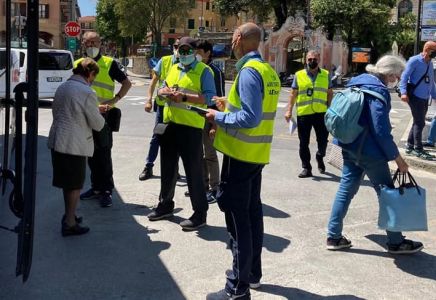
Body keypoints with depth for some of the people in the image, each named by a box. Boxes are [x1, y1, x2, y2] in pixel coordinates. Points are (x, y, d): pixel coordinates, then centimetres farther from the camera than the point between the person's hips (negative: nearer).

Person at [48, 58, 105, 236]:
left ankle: (69, 214, 34)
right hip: (75, 144, -8)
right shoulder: (87, 93, -17)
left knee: (67, 181, 21)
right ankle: (70, 223, 11)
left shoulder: (63, 87, 8)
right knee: (75, 184, 5)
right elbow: (97, 124, -13)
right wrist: (99, 115, 12)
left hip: (57, 141, 8)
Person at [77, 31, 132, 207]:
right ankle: (96, 187, 23)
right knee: (91, 154, 12)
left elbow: (127, 83, 1)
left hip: (103, 114, -5)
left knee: (104, 154, -2)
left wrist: (115, 100, -11)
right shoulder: (78, 64, 12)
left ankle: (106, 191, 5)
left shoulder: (109, 64, -1)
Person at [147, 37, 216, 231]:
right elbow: (161, 90, 22)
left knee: (193, 172, -3)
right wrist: (165, 92, -2)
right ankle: (165, 205, 34)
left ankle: (200, 213, 7)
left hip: (190, 127, -7)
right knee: (168, 168, 18)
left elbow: (209, 98, -16)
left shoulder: (203, 71, -6)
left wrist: (184, 97, -23)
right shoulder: (173, 69, 16)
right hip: (169, 124, 7)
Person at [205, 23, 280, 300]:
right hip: (257, 154, 9)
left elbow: (250, 119, -26)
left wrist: (219, 117, -13)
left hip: (241, 154, -9)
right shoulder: (269, 71, 10)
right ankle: (253, 272, 30)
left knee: (238, 218, -4)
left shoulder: (249, 71, -18)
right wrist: (228, 107, 16)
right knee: (253, 213, 17)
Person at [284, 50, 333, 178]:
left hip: (321, 113, 0)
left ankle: (320, 157, 35)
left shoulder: (326, 75, 8)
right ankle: (306, 168, 15)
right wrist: (289, 110, 0)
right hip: (303, 113, 0)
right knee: (304, 143, 5)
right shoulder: (299, 75, 5)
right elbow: (293, 94, 7)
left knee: (323, 140, 4)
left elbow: (330, 93, 11)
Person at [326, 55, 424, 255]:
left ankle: (333, 237, 16)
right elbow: (381, 130, -21)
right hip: (369, 151, -8)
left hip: (349, 147, 8)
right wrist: (398, 159, -15)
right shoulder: (379, 91, -18)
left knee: (346, 189, 13)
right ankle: (396, 242, 16)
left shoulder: (358, 82, 9)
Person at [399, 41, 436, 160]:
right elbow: (404, 76, -14)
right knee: (420, 123, -5)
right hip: (415, 97, -8)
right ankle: (418, 149, 4)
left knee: (418, 123, 13)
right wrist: (403, 92, -25)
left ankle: (410, 146, 22)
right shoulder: (414, 60, -10)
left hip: (425, 98, 8)